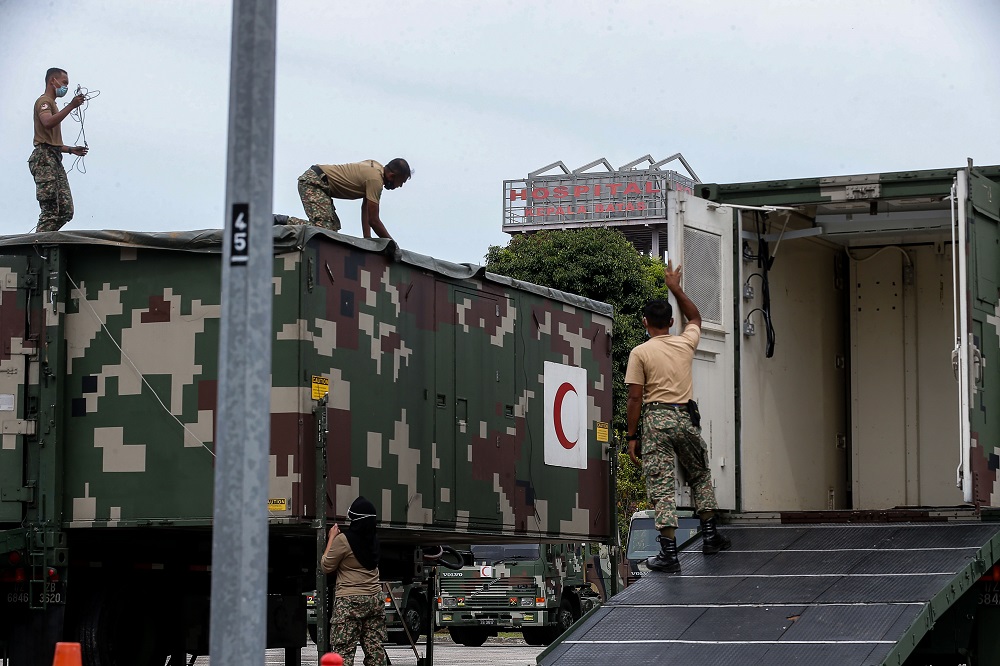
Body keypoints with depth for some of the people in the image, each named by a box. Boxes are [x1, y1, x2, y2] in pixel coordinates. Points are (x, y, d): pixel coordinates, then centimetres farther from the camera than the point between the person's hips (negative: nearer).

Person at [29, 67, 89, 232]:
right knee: (50, 211, -18)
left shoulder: (52, 104, 29)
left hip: (55, 160, 9)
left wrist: (71, 149, 21)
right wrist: (71, 106, -23)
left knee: (66, 211, 0)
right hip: (44, 158, -9)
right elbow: (48, 123, -22)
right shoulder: (44, 101, 1)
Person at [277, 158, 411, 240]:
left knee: (333, 227, 5)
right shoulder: (375, 180, -17)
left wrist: (368, 240, 11)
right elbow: (373, 220, -16)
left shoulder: (376, 168, 14)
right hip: (312, 182, -10)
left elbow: (365, 210, 16)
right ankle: (282, 221, -19)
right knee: (323, 228, -23)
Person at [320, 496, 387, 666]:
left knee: (343, 651, -7)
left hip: (350, 601, -7)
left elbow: (326, 567, -2)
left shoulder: (343, 540, -13)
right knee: (375, 649, 7)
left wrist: (332, 538, 6)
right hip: (375, 600, 7)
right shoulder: (373, 540, 7)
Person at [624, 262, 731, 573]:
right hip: (686, 418, 4)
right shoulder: (685, 344, 7)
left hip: (655, 419, -3)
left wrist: (632, 436, -1)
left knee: (661, 486, -5)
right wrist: (676, 288, 34)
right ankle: (710, 535, 26)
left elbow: (635, 398, -7)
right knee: (700, 475, 24)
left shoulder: (640, 353, -4)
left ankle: (669, 551, -11)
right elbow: (695, 318, 31)